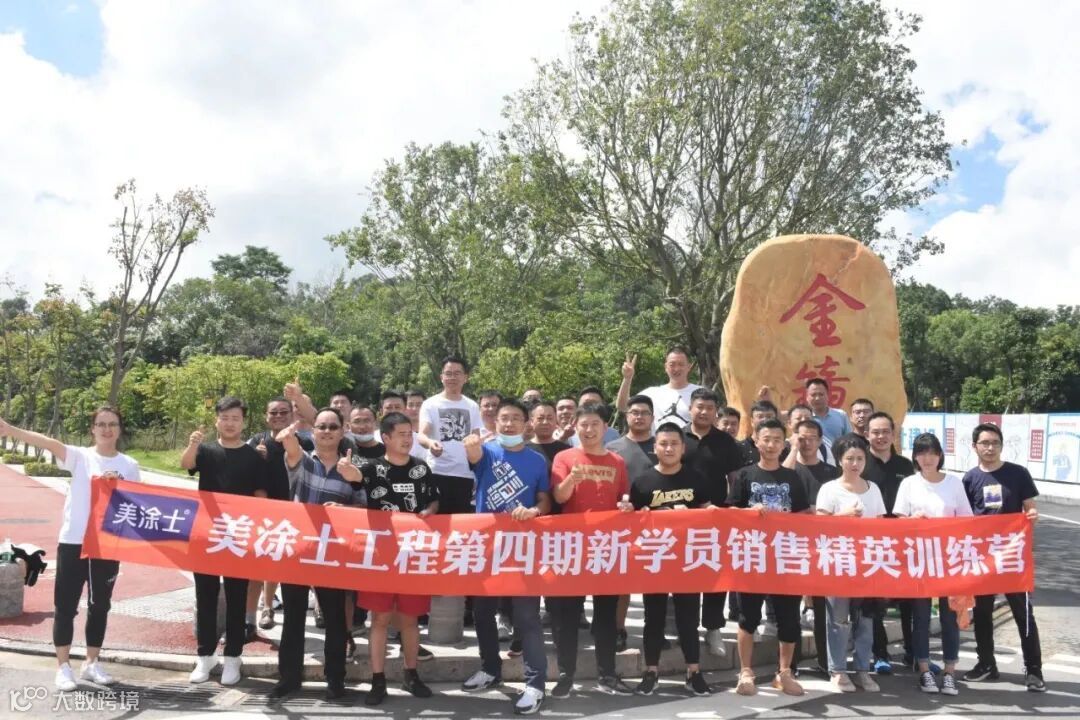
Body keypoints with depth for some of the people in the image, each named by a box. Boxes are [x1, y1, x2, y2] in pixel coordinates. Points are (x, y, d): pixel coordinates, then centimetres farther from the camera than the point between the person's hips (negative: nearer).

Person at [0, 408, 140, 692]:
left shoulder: (129, 466, 4)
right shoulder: (80, 457, -3)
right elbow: (50, 443, -21)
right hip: (73, 541, -2)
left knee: (100, 605, 11)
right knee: (66, 604, 2)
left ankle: (92, 663, 25)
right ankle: (63, 666, 13)